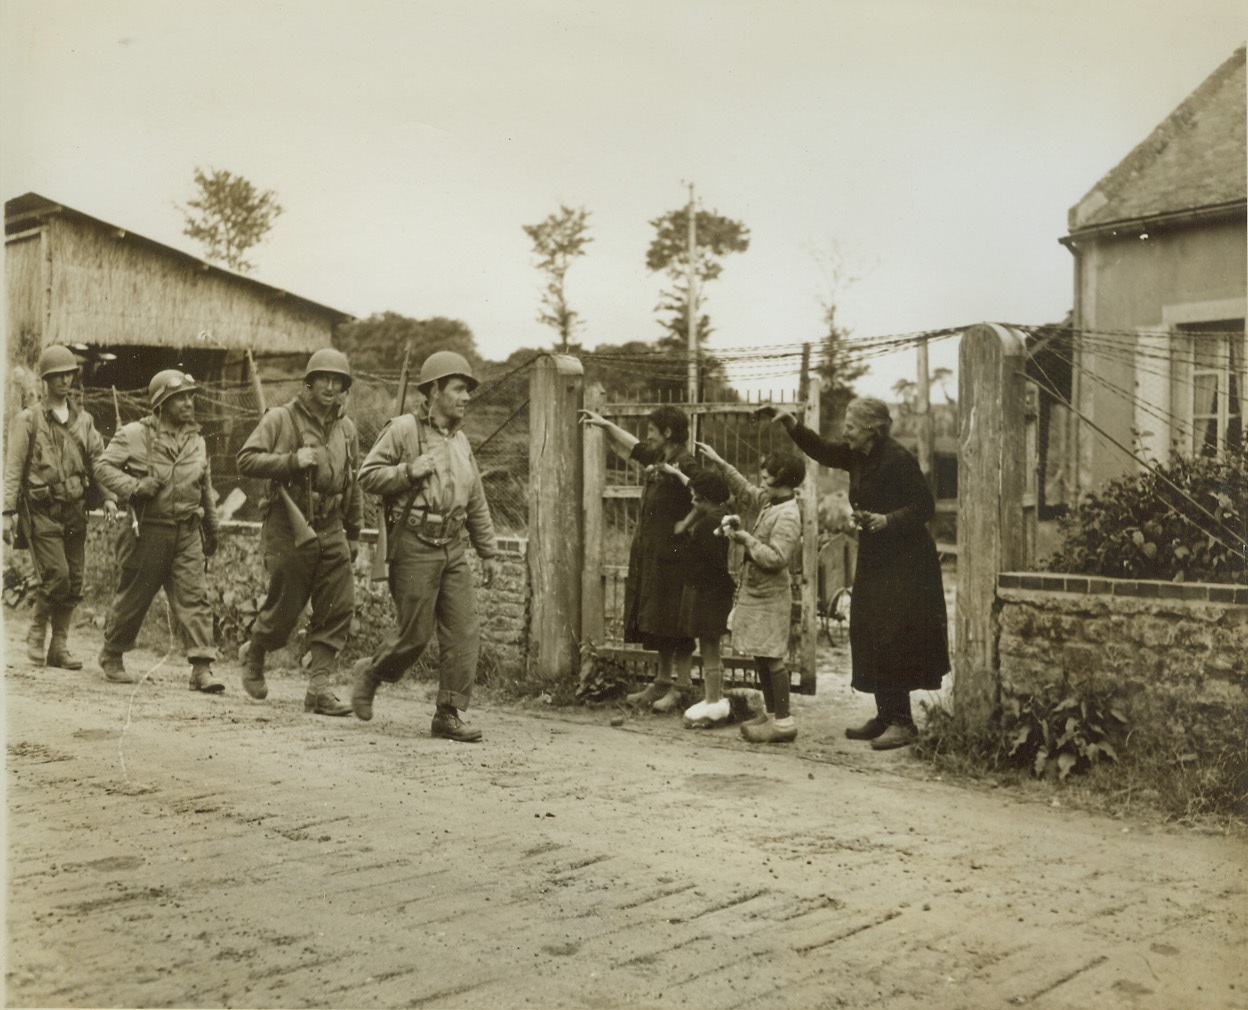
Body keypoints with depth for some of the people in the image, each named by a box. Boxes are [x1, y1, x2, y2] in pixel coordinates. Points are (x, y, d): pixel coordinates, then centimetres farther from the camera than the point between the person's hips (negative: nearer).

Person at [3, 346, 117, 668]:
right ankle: (36, 634, 10)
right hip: (42, 511, -4)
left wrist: (108, 496, -5)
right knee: (56, 575, -13)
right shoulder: (28, 420, 1)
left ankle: (59, 647, 13)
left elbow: (98, 460, 11)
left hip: (75, 511, 5)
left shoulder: (83, 420, 13)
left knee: (74, 581, 3)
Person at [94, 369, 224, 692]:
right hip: (147, 530, -4)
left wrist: (211, 530, 25)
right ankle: (111, 656, 28)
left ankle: (202, 668, -8)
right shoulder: (134, 434, -4)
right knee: (132, 597, 7)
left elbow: (205, 490, 21)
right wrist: (133, 486, -20)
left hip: (187, 533, 4)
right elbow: (103, 466, -5)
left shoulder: (196, 441, 12)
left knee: (194, 598, -6)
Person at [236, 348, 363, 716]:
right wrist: (292, 460, -20)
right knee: (284, 607, 2)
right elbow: (246, 460, -9)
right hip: (288, 529, -5)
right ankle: (253, 657, 31)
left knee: (339, 608, -4)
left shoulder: (347, 428, 13)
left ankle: (319, 687, 0)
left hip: (331, 530, 5)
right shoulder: (281, 419, -3)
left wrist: (354, 534, 20)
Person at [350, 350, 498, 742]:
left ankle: (449, 714, 5)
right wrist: (411, 470, -18)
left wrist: (488, 551, 19)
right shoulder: (403, 430, -3)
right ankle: (371, 672, 25)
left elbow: (477, 503, 21)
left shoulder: (461, 441, 17)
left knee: (465, 631, -1)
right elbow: (368, 475, -6)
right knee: (415, 632, -4)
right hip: (415, 547, -6)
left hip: (453, 548, 7)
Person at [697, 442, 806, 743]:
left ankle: (784, 722, -4)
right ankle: (770, 713, 23)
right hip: (754, 592, 10)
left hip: (769, 597, -10)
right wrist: (720, 463, 24)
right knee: (761, 656, 14)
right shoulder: (768, 502, 9)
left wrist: (748, 540, -19)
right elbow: (745, 492, 27)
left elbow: (776, 558, -27)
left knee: (772, 658, -7)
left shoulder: (787, 516, -20)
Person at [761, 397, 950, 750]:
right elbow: (822, 452, 18)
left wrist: (887, 519, -29)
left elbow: (925, 506, -17)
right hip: (874, 561, 9)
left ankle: (902, 723, -2)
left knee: (891, 639, -10)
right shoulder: (858, 456, 6)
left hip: (903, 563, -9)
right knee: (868, 637, 10)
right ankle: (885, 716, 19)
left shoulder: (897, 459, -18)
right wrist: (791, 423, 6)